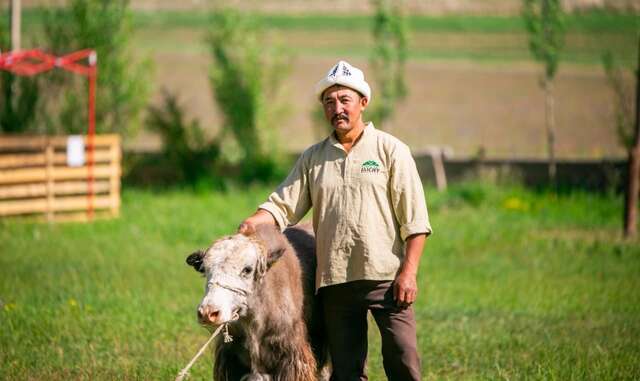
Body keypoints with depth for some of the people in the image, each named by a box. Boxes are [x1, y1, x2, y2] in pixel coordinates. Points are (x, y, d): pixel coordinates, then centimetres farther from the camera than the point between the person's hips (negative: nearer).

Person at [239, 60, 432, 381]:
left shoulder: (391, 150, 2)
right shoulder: (312, 159, 14)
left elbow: (415, 220, -2)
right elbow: (282, 205, 8)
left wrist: (408, 271, -11)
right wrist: (254, 222, -13)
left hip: (386, 278, -4)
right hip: (335, 282, 4)